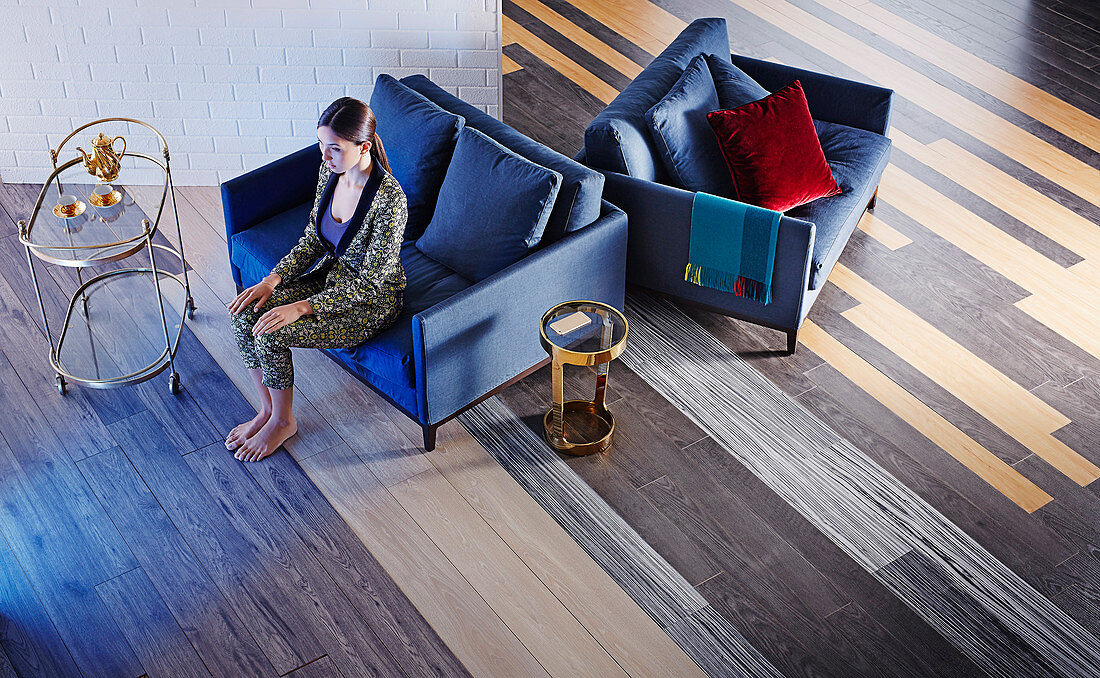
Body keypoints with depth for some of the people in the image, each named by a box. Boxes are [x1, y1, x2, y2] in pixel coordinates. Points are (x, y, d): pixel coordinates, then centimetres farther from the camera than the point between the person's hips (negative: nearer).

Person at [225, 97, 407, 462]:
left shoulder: (389, 199, -30)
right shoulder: (330, 171, -7)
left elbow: (371, 282, -25)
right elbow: (313, 238, 6)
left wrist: (302, 308, -27)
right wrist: (272, 280, -8)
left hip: (371, 301, -7)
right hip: (331, 276, 7)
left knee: (270, 334, -20)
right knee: (245, 315, -10)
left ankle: (283, 421, 7)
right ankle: (267, 410, 9)